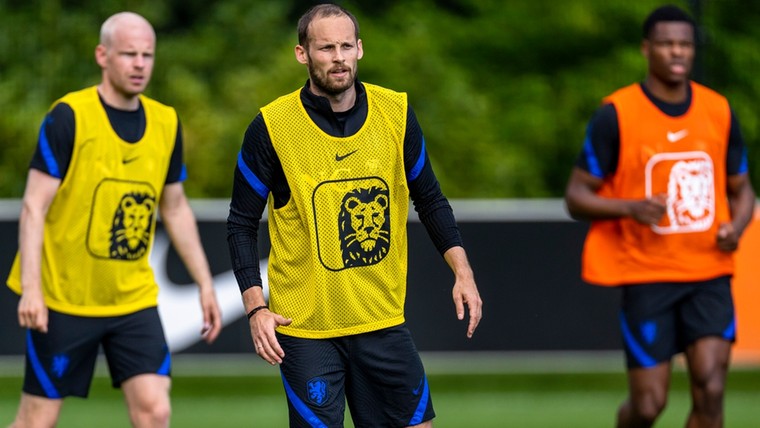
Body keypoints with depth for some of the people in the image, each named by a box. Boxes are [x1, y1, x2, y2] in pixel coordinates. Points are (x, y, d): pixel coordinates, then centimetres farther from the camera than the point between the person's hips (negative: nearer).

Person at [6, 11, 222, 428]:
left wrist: (204, 284, 13)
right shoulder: (68, 117, -11)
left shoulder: (166, 124, 5)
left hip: (134, 299, 4)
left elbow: (175, 209, 17)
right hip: (63, 298, -4)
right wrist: (30, 288, -21)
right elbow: (34, 207, -13)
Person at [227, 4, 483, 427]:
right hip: (304, 327, -3)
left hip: (384, 322, 3)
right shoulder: (272, 126, -8)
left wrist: (462, 271, 2)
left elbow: (430, 199, 12)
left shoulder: (396, 113, 0)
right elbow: (242, 224, -1)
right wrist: (256, 306, -10)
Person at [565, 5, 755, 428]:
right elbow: (576, 196, -3)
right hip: (646, 277, -3)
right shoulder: (615, 114, -6)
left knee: (710, 389, -13)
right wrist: (630, 208, -22)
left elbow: (741, 189, 18)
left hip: (709, 274, 3)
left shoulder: (720, 111, 6)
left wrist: (736, 226, -5)